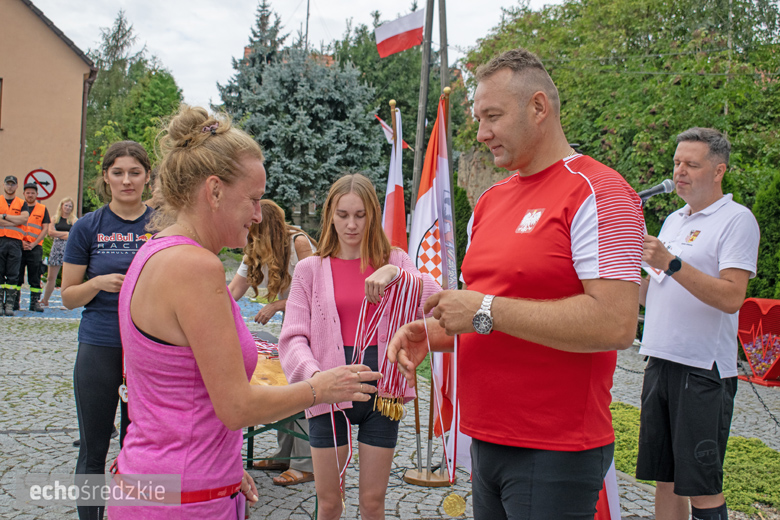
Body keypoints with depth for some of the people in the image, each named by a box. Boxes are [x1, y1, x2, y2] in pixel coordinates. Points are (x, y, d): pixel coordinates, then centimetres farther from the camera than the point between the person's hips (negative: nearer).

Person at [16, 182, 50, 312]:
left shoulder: (42, 209, 9)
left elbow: (45, 229, 4)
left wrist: (33, 244, -7)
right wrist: (21, 242, -8)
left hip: (35, 247, 0)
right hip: (18, 245, 1)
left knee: (35, 277, -1)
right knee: (16, 275, 2)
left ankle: (35, 302, 3)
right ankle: (14, 302, 8)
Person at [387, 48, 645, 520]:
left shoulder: (597, 192, -13)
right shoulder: (490, 202, 12)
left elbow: (616, 324, -24)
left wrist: (487, 310, -20)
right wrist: (431, 334, -1)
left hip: (555, 455, -7)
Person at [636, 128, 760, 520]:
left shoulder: (736, 219, -5)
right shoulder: (673, 220, 18)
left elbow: (731, 298, -18)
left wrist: (671, 262, -23)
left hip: (704, 370, -7)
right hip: (660, 362, 7)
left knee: (701, 488, -1)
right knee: (664, 479, 12)